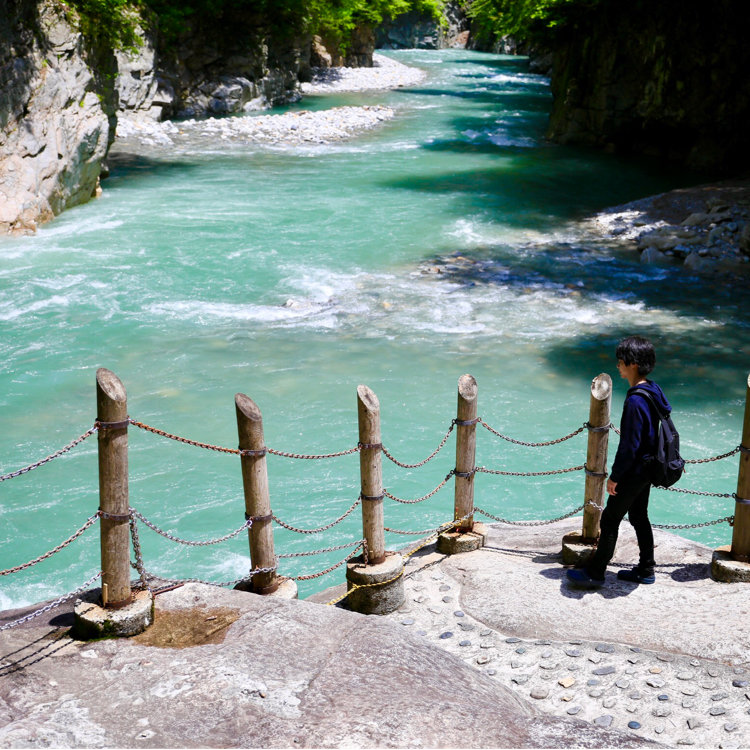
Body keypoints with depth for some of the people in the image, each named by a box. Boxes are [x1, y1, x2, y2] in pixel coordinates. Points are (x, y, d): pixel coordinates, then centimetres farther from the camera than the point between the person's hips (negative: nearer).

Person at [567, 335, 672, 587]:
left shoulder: (635, 401, -27)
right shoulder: (653, 391, 2)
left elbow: (629, 445, -25)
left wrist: (614, 477, -16)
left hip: (633, 472, -9)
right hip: (648, 469, 9)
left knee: (610, 520, 3)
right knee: (639, 517, 20)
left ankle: (595, 573, 13)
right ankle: (645, 570, 30)